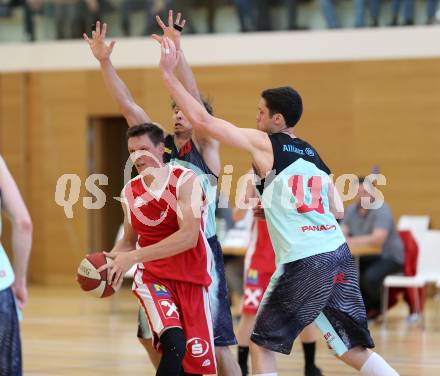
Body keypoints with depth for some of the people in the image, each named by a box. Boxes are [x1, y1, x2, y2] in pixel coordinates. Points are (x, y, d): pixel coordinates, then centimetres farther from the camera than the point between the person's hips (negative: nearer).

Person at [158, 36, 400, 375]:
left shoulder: (264, 143, -1)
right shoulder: (313, 154, 17)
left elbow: (202, 120, -3)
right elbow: (338, 211, 17)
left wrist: (168, 74, 3)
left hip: (303, 263, -7)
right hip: (340, 256, 7)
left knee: (262, 345, 8)